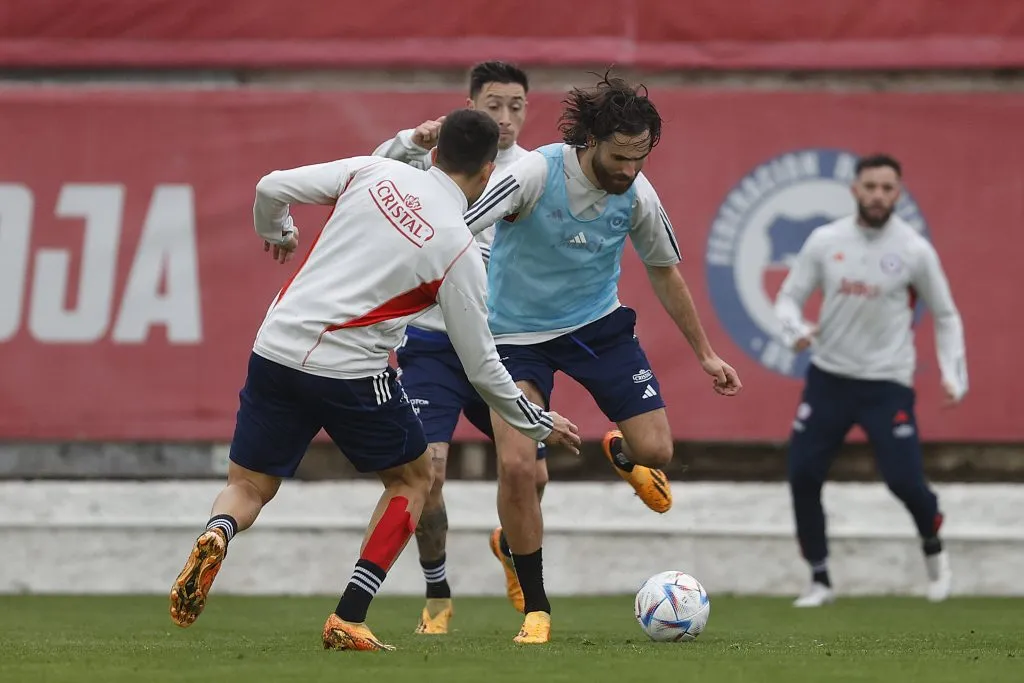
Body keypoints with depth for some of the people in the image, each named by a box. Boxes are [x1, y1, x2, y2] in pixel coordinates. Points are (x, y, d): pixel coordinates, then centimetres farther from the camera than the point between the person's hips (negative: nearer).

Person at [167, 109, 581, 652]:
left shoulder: (376, 173, 6)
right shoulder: (458, 249, -2)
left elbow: (271, 189, 6)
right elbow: (480, 365, 2)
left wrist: (275, 233, 29)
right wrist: (539, 425, 16)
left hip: (275, 348, 4)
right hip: (349, 370, -4)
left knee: (248, 486, 17)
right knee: (414, 478, 19)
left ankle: (215, 537, -21)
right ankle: (348, 621, 8)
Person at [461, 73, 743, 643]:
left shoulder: (637, 195, -11)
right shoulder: (535, 174, -26)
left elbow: (665, 273, 7)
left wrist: (705, 354, 13)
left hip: (598, 322, 3)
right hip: (519, 333, -3)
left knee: (656, 451, -6)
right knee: (516, 466, -18)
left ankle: (622, 455, 36)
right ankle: (536, 608, 0)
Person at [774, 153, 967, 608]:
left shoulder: (915, 250, -5)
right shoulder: (824, 242, -2)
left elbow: (945, 316, 6)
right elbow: (789, 296, 4)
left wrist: (953, 374, -4)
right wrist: (795, 329, -18)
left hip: (888, 384, -2)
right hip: (829, 378, 2)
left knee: (904, 480, -12)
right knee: (802, 475, -4)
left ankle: (933, 550, 22)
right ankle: (820, 580, 14)